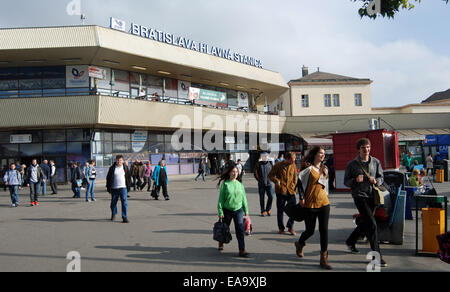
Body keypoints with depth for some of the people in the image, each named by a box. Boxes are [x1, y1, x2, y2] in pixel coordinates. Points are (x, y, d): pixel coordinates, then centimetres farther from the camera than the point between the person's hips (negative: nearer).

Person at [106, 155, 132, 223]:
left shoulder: (125, 168, 5)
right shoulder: (112, 168, 2)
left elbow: (129, 177, 10)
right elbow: (108, 178, 6)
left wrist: (129, 186, 7)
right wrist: (108, 187, 2)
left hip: (123, 188, -1)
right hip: (114, 189, 1)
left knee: (124, 203, -8)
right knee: (113, 202, 12)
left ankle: (125, 217, -5)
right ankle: (113, 214, 37)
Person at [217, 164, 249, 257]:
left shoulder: (240, 184, 4)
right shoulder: (225, 184, -6)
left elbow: (244, 198, 10)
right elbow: (221, 199, -6)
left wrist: (246, 211, 11)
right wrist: (220, 212, -11)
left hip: (238, 210, 1)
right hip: (227, 210, -1)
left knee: (240, 229, -10)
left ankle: (242, 250, -9)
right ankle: (221, 243, 43)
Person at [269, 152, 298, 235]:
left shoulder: (293, 166, 7)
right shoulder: (278, 165, -5)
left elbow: (295, 177, 15)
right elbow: (270, 175, 0)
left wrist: (293, 187, 4)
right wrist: (276, 181, -17)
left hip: (290, 191, 3)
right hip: (281, 191, -3)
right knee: (280, 210, 7)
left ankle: (290, 227, 13)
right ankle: (281, 228, 21)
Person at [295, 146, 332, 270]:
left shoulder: (325, 169, 12)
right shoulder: (309, 168, -8)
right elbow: (300, 182, -7)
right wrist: (302, 198, -9)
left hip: (324, 203, 5)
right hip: (310, 204, -5)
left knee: (324, 230, -1)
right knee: (310, 231, 4)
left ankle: (324, 259, 4)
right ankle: (299, 244, 38)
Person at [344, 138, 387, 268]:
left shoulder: (376, 162, 6)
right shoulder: (352, 164, -4)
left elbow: (381, 178, 13)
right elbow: (346, 181, 0)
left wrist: (376, 181, -10)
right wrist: (355, 180, -20)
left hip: (372, 196, 5)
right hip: (359, 196, -5)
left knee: (365, 223, 17)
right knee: (372, 224, -12)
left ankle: (350, 242, 42)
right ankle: (377, 255, -5)